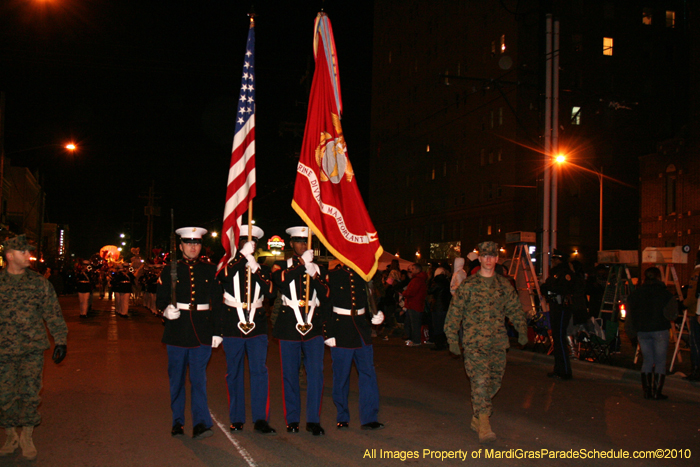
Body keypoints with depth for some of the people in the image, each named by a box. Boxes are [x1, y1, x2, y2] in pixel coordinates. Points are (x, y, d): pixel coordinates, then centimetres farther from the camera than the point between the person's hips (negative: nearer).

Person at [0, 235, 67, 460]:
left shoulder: (39, 283, 4)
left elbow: (53, 313, 7)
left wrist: (61, 340, 4)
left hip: (33, 349, 0)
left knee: (29, 393, -3)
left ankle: (27, 436, 15)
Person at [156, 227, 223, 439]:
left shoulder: (210, 270, 6)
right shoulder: (170, 270, 4)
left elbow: (218, 302, 7)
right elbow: (160, 299, 6)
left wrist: (217, 331, 3)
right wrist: (166, 310, -17)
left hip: (202, 332, -1)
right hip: (177, 331, 1)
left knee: (199, 378, -6)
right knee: (176, 379, 9)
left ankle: (201, 423, -6)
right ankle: (178, 422, 20)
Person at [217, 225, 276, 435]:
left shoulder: (261, 269, 12)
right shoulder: (229, 265, 5)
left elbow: (271, 292, -4)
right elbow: (222, 277, -20)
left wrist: (256, 269, -14)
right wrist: (242, 254, -23)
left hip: (257, 325, 1)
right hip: (233, 327, -1)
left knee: (260, 371, -7)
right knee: (234, 374, 6)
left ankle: (261, 419, -4)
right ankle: (237, 419, 15)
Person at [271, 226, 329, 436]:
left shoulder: (318, 268, 13)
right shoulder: (282, 266, 8)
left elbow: (326, 295, 1)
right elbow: (280, 280, -16)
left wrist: (314, 275, -12)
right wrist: (301, 263, -17)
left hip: (313, 325, 1)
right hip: (289, 327, -1)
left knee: (316, 372, -6)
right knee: (290, 374, 4)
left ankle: (313, 420, 1)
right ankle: (292, 419, 16)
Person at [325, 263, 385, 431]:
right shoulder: (332, 277, -1)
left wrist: (377, 314, -3)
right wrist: (328, 334, -7)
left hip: (362, 331, 3)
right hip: (341, 333, -3)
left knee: (368, 373, -1)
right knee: (341, 376, 3)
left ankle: (369, 418, 5)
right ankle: (342, 417, 18)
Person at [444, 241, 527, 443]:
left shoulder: (505, 285, 11)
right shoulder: (468, 285, -1)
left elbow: (515, 309, 19)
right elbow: (454, 312, 1)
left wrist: (522, 330, 6)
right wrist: (452, 338, -3)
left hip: (498, 343, 5)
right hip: (474, 343, -4)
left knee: (494, 382, 9)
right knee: (480, 381, -12)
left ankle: (477, 418, 27)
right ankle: (484, 426, -9)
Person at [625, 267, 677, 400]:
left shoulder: (635, 293, 7)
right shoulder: (664, 293, -3)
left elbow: (630, 315, 7)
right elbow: (672, 314, -7)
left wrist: (632, 332, 14)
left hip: (642, 331, 4)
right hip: (660, 330, -4)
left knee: (647, 360, 12)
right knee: (660, 361, 4)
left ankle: (646, 391, 9)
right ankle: (657, 391, -1)